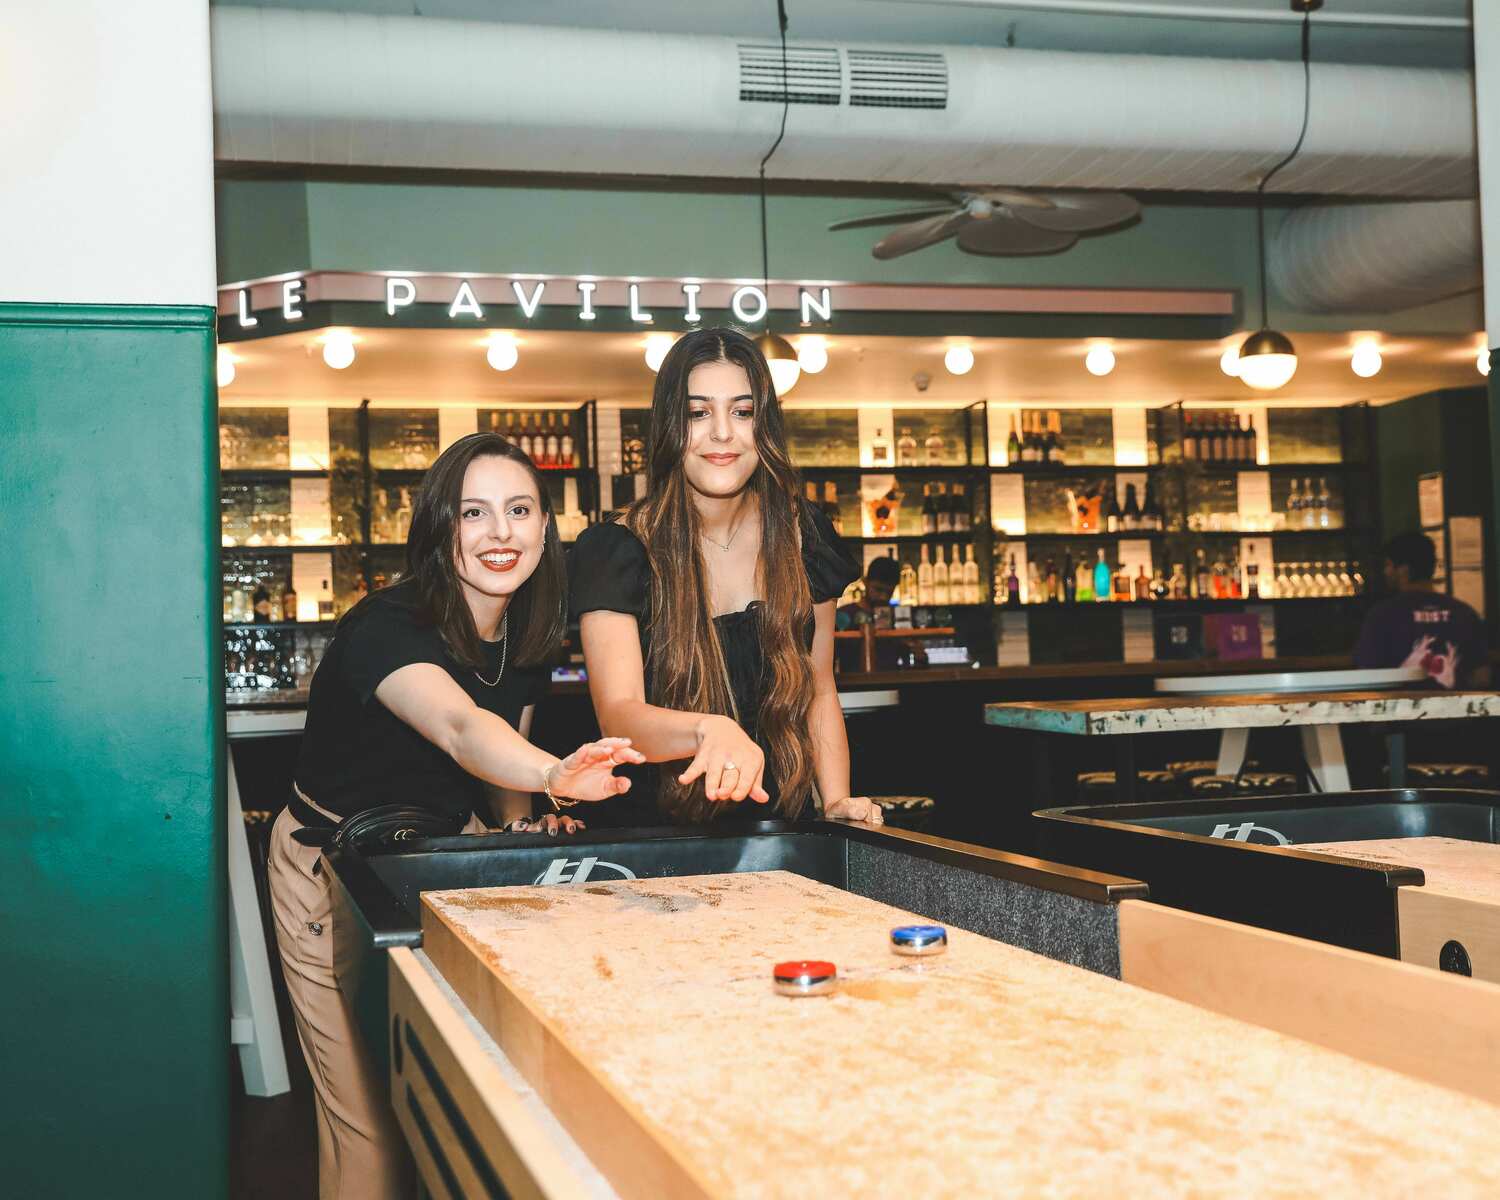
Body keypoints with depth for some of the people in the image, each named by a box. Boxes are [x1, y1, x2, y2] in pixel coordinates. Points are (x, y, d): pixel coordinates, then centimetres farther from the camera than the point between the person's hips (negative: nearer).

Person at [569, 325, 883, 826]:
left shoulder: (802, 535, 5)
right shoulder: (616, 550, -8)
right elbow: (617, 714, -20)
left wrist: (836, 801, 0)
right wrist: (708, 730, -40)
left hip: (779, 839, 3)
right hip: (660, 838, -3)